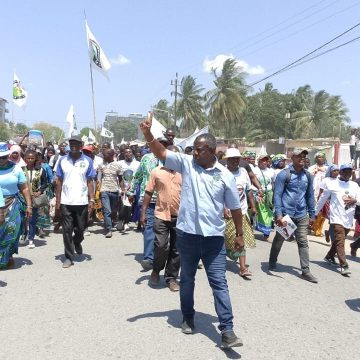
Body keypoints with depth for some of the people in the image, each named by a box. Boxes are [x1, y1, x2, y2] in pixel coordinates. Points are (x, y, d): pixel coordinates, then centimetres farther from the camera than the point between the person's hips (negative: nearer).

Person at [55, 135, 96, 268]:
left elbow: (90, 182, 2)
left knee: (80, 228, 10)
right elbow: (59, 181, 6)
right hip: (66, 201, 0)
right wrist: (58, 200, 2)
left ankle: (77, 242, 43)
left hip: (82, 201, 0)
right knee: (67, 230, 2)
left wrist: (91, 199, -5)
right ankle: (69, 257, 12)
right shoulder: (63, 160, 4)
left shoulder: (87, 161, 1)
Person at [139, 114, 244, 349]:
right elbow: (161, 153, -8)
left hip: (214, 237, -1)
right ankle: (188, 319, 36)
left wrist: (240, 235, 7)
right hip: (187, 234, 2)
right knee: (187, 280, 16)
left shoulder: (225, 176, -3)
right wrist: (148, 134, -25)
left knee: (219, 283, 1)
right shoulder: (186, 163, 0)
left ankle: (227, 330, 9)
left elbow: (235, 208, 4)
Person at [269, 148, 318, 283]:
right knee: (279, 240, 13)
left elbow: (310, 196, 14)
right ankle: (272, 262, 33)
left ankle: (305, 271, 10)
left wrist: (312, 215, 13)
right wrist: (278, 214, -18)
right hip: (285, 213, -3)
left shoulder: (307, 176, 7)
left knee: (303, 242, 3)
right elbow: (277, 195, -11)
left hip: (301, 215, 4)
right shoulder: (284, 174, -8)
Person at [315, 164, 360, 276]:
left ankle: (329, 256, 36)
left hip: (348, 219, 5)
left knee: (339, 240, 16)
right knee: (340, 241, -11)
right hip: (337, 217, -5)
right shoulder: (333, 184, -3)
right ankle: (344, 266, -11)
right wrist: (314, 213, 3)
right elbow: (322, 200, 2)